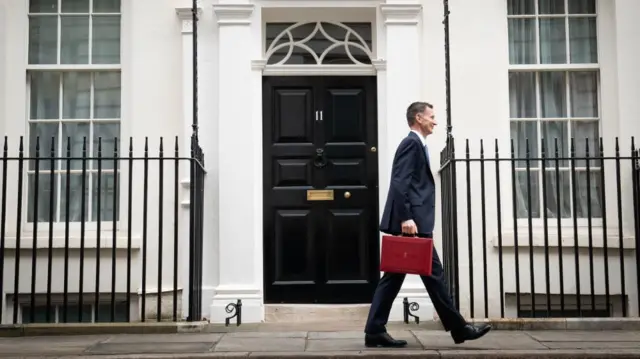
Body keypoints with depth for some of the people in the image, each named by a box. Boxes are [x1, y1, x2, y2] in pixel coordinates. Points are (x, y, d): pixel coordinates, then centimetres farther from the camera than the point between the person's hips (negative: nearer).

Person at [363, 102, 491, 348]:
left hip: (412, 221, 10)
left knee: (394, 276, 7)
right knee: (433, 274, -2)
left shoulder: (416, 144, 23)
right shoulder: (411, 143, -8)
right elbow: (400, 183, -19)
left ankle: (375, 331, 8)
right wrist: (406, 218, -26)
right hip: (412, 222, -10)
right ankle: (459, 328, 7)